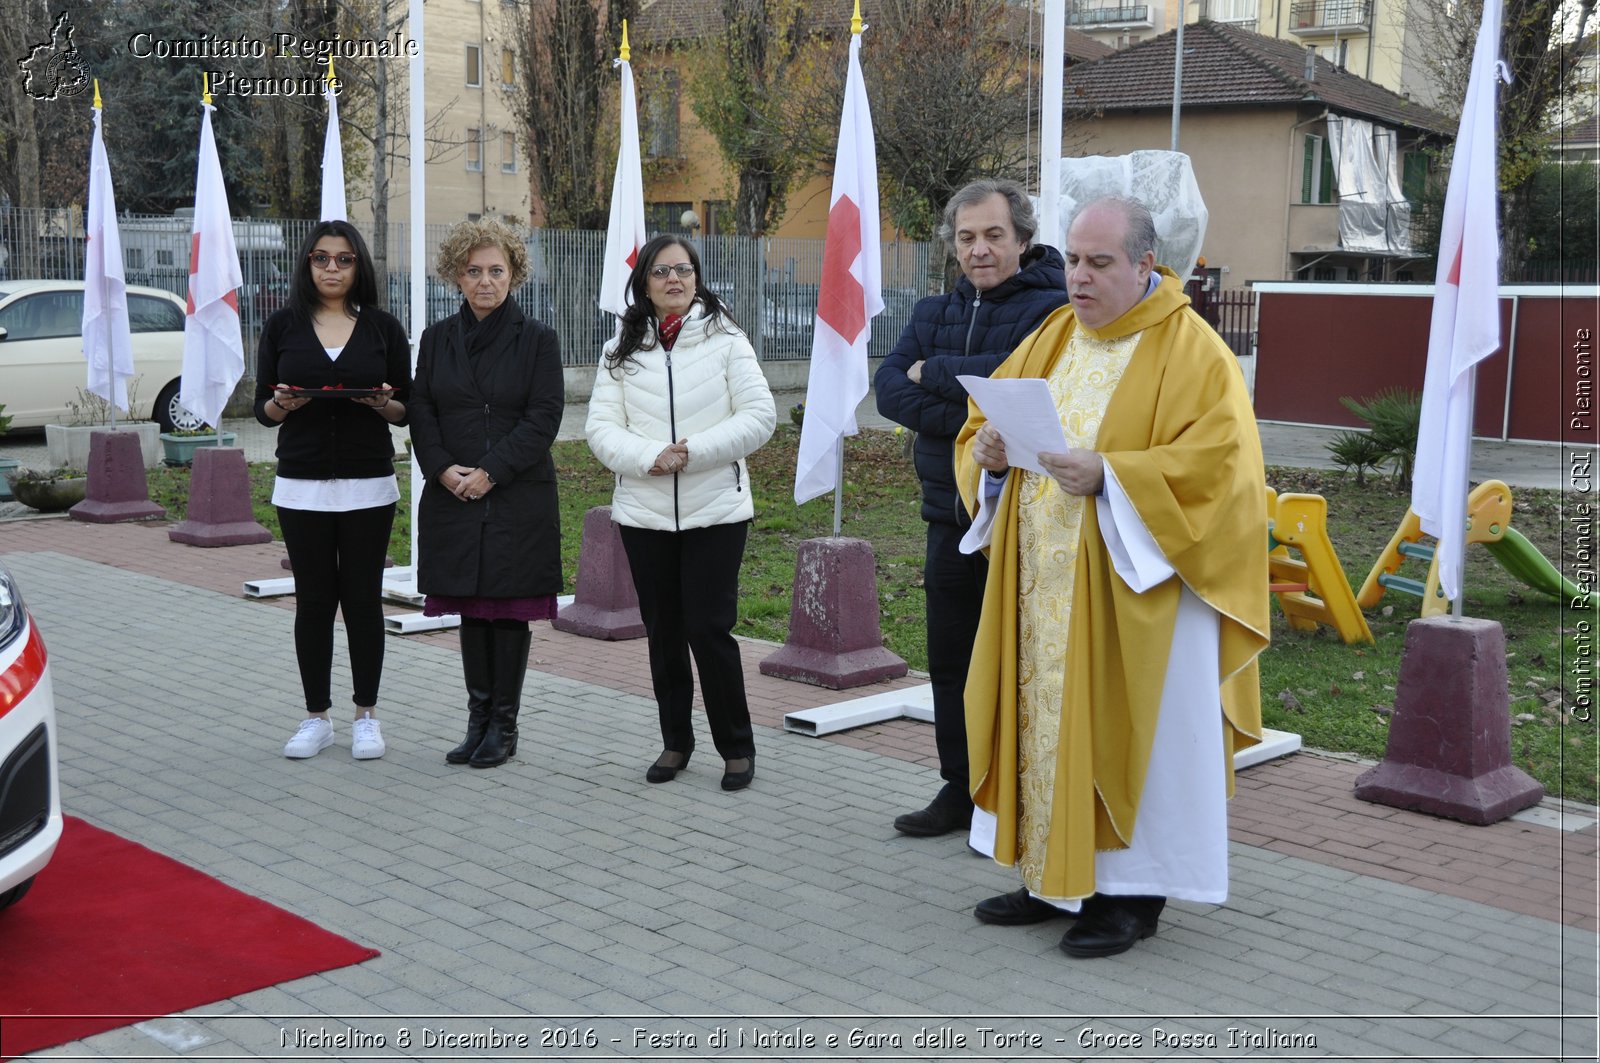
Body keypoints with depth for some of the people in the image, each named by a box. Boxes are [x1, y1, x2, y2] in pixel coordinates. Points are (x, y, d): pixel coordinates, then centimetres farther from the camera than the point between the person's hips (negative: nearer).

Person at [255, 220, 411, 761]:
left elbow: (406, 410, 6)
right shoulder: (282, 327, 6)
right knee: (313, 599, 4)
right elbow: (262, 408, 7)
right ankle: (316, 717, 15)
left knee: (363, 597, 3)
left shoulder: (383, 328, 5)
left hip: (368, 485, 0)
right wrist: (283, 404, -15)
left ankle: (366, 715, 14)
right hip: (301, 486, 1)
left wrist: (384, 403, -15)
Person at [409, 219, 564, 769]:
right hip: (453, 498, 3)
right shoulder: (438, 338, 9)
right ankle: (478, 719, 18)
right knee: (471, 611, 9)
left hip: (519, 497, -3)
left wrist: (491, 472, -15)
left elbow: (544, 417, -8)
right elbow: (421, 413, 7)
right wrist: (443, 468, -10)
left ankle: (504, 725, 11)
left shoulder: (537, 338, -1)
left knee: (509, 610, 1)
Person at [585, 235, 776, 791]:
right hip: (644, 512, 3)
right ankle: (675, 741, 25)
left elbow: (759, 417, -6)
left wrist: (694, 452, -16)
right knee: (663, 631, 11)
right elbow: (602, 428, 0)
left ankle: (737, 747, 10)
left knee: (709, 629, -5)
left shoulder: (725, 339, 0)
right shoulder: (621, 352, 7)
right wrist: (651, 457, -18)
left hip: (715, 510, -3)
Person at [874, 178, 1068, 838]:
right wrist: (969, 421, -17)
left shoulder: (1053, 309, -9)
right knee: (951, 660, 14)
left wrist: (935, 372, -12)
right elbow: (889, 387, -1)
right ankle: (961, 791, 28)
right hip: (952, 517, 7)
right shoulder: (935, 313, 13)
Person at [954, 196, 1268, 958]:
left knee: (1125, 730, 0)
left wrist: (1107, 477, -27)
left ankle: (1133, 889, 13)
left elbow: (1218, 465, -18)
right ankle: (1054, 875, 22)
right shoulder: (1051, 338, 12)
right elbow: (985, 423, 15)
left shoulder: (1192, 353, -8)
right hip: (1043, 591, 6)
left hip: (1137, 592, -6)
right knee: (1047, 717, 10)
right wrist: (991, 454, -9)